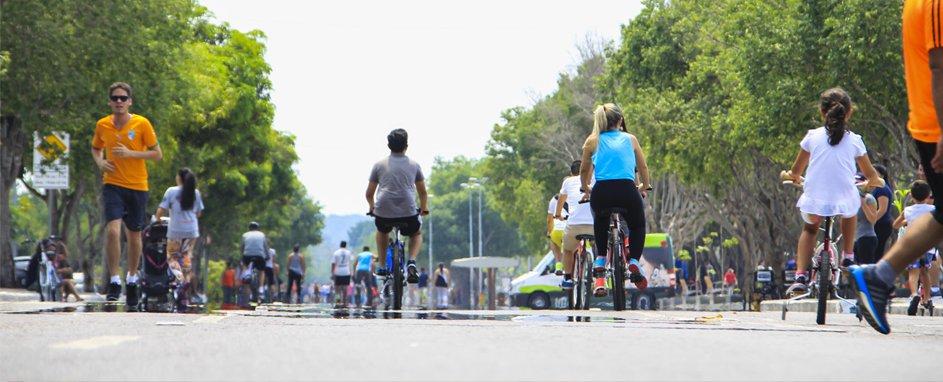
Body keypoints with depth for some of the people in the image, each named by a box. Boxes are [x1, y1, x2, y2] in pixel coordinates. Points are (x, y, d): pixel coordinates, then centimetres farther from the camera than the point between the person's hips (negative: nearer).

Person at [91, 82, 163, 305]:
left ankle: (132, 279, 31)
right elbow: (96, 148, 21)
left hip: (137, 186, 0)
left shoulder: (142, 124, -6)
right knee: (112, 230, -19)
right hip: (112, 185, 0)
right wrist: (100, 162, -2)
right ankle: (114, 281, -11)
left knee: (134, 235, 10)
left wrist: (130, 153, -16)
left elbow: (157, 154, -4)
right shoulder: (102, 125, 2)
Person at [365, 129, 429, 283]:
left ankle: (382, 266, 28)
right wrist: (424, 208, 37)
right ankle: (411, 262, 2)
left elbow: (369, 193, 14)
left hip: (383, 213, 1)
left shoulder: (379, 165, 9)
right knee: (416, 234, 29)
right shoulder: (414, 165, 9)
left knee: (382, 231, 36)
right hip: (408, 213, -1)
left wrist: (372, 207, 35)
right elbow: (423, 192, 18)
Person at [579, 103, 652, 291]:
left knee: (600, 222, 35)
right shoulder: (630, 139, 13)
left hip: (601, 193, 1)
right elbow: (643, 168, 23)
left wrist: (586, 189, 41)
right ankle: (634, 261, 6)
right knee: (637, 225, 27)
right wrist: (644, 187, 41)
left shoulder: (593, 140, 14)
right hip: (627, 191, -1)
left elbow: (584, 171, 22)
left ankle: (600, 260, 21)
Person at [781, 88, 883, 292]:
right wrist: (875, 181, 42)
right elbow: (870, 174, 19)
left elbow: (796, 172, 18)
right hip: (844, 201, 0)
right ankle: (848, 256, 31)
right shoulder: (854, 140, 7)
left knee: (810, 228, 28)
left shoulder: (812, 137, 7)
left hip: (814, 200, 0)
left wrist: (788, 176, 41)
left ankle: (801, 275, 10)